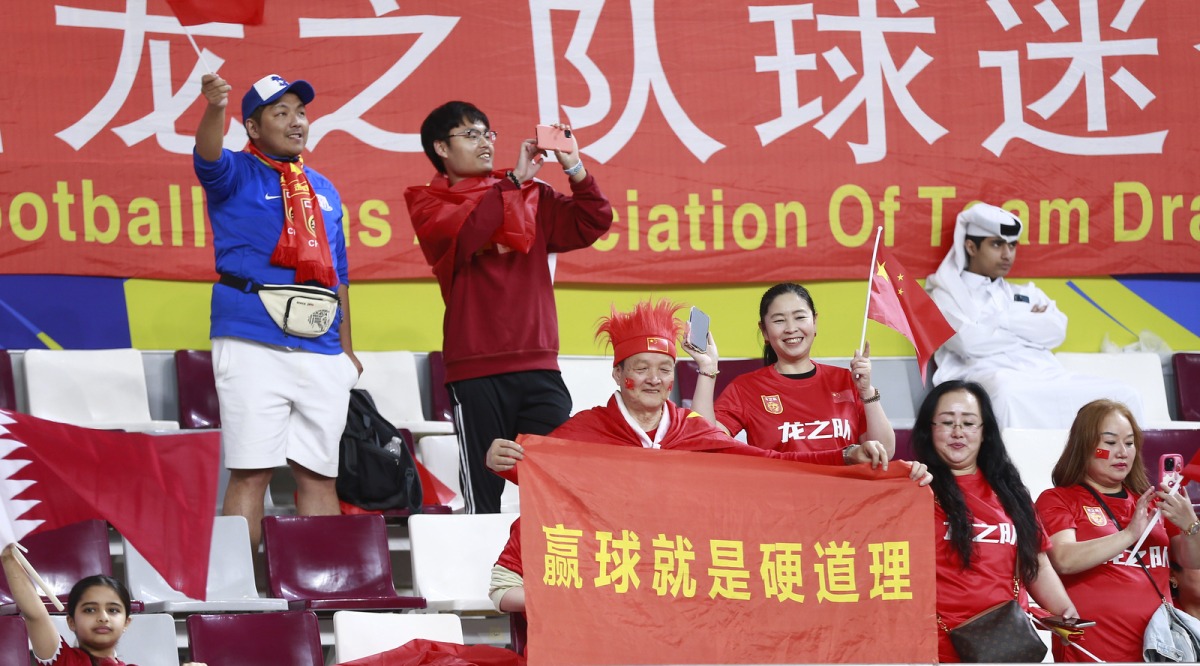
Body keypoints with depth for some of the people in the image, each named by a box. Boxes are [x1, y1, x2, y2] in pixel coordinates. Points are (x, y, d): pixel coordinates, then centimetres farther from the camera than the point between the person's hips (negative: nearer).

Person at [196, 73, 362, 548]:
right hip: (253, 344, -5)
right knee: (251, 472, -9)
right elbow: (208, 157, -20)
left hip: (322, 351, 5)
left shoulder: (323, 189, 20)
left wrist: (347, 348, 19)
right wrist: (215, 108, -41)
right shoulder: (237, 175, 4)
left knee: (320, 474, 7)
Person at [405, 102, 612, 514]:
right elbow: (465, 235, -13)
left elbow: (592, 224, 9)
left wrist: (574, 168, -4)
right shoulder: (429, 202, 7)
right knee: (483, 493, -4)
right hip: (476, 368, -3)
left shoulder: (532, 196, 18)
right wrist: (514, 180, -13)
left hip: (538, 366, 3)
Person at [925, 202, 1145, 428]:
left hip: (1047, 376, 6)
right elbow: (970, 341, -5)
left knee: (1123, 396, -16)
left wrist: (1001, 319, 3)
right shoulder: (948, 293, 14)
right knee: (1008, 391, -43)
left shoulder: (1027, 294, 30)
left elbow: (1055, 332, 11)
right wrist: (1031, 326, 7)